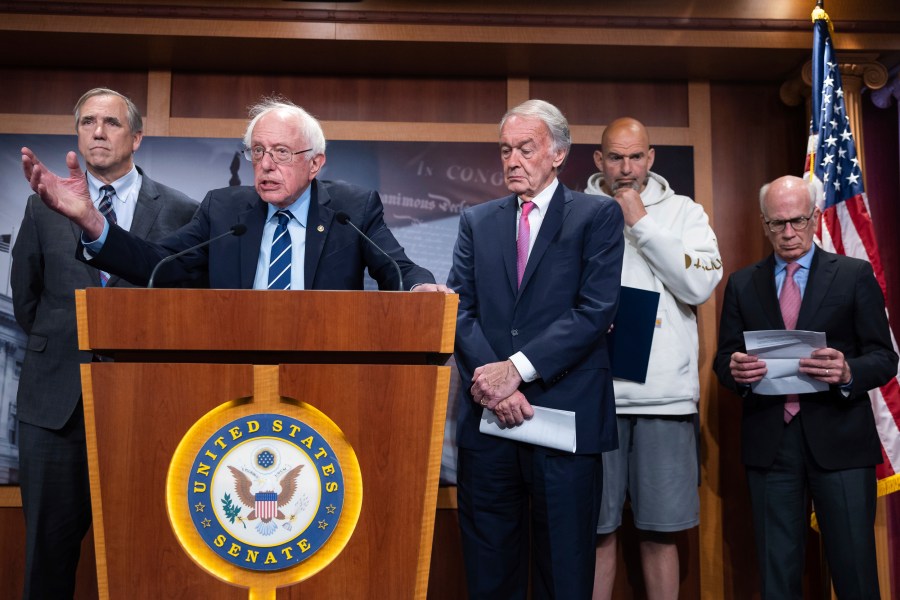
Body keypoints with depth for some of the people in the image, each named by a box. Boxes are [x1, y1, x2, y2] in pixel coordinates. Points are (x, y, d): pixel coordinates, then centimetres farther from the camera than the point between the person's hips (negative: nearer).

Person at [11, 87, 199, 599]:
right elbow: (25, 298, 14)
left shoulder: (180, 211, -1)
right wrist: (62, 344, 11)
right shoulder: (44, 206, 7)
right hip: (56, 398, 2)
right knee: (50, 542, 11)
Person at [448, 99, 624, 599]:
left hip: (567, 413, -3)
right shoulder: (477, 221, 13)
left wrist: (517, 368, -15)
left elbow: (596, 310, -9)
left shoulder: (599, 215, 3)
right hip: (488, 416, 3)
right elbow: (460, 310, 4)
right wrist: (491, 380, -12)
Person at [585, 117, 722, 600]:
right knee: (596, 530, 5)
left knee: (659, 533, 8)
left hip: (665, 393, 1)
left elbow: (701, 286, -6)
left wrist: (641, 223, -5)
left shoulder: (683, 212, 9)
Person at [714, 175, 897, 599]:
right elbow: (724, 360, 9)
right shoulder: (741, 284, 11)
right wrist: (735, 370, -15)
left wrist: (848, 373, -20)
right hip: (768, 442, 2)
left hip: (838, 440, -1)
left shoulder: (855, 275, 5)